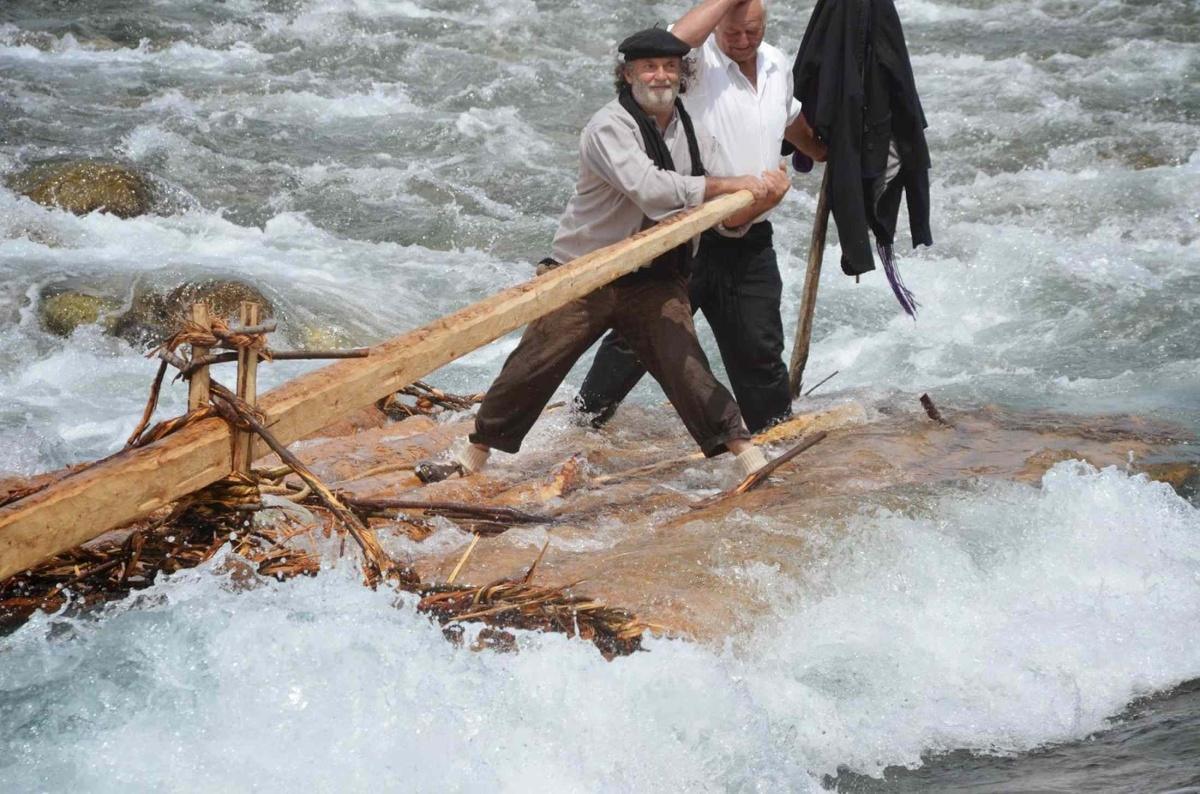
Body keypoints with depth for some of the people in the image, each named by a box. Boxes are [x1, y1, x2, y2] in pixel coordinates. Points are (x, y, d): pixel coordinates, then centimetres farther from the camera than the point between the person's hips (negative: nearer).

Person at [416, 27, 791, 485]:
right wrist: (731, 185, -28)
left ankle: (749, 458, -3)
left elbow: (727, 219, 1)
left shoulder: (695, 137, 6)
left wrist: (760, 201, -22)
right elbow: (648, 189, -30)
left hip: (655, 282, 4)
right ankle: (473, 458, 13)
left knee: (687, 369, -8)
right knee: (531, 367, -2)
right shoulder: (610, 127, -14)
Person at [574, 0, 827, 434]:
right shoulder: (699, 60, -13)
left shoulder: (778, 66, 8)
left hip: (751, 243, 5)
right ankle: (584, 418, 21)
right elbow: (674, 42, -39)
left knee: (760, 348, 12)